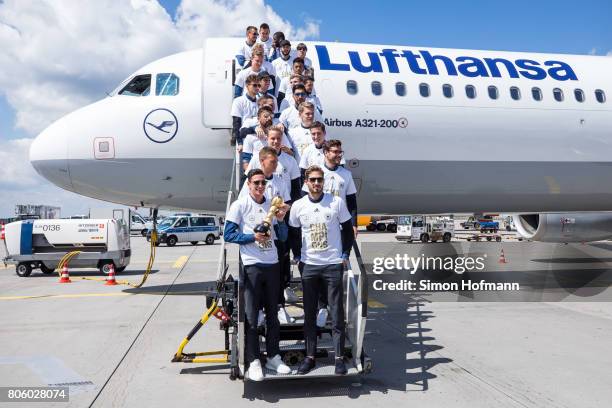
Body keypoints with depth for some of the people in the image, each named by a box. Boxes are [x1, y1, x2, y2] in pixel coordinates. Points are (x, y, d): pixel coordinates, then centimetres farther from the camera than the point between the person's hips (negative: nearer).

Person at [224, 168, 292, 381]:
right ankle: (253, 361, 12)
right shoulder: (240, 205, -3)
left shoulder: (272, 204, 9)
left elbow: (282, 237, 10)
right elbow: (228, 235, -8)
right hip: (251, 266, -4)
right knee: (251, 316, 0)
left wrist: (280, 219, -7)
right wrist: (253, 237, -15)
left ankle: (273, 356, 24)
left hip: (272, 265, 5)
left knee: (273, 313, 12)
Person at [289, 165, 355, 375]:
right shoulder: (298, 206, 2)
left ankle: (339, 357, 12)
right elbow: (293, 234, 12)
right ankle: (310, 356, 19)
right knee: (309, 313, 8)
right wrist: (297, 257, 6)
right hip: (308, 265, 2)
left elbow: (348, 229, 5)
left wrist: (345, 255, 0)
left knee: (337, 312, 2)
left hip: (333, 265, -2)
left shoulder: (337, 202, -3)